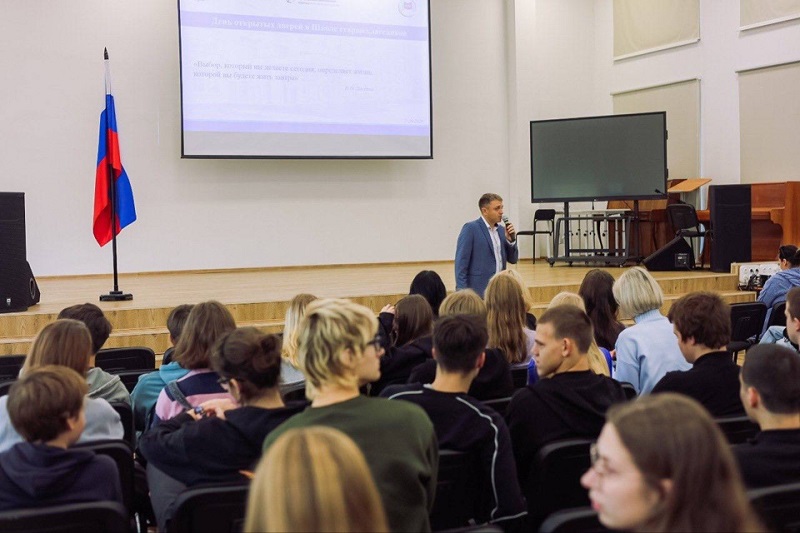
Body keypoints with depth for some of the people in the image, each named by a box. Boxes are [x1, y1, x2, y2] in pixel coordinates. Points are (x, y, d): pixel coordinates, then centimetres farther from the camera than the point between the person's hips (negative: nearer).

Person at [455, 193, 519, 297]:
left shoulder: (501, 229, 13)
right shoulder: (470, 228, -7)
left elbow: (513, 259, 15)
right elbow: (461, 262, -11)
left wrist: (511, 240, -3)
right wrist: (462, 292, -18)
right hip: (478, 292, -7)